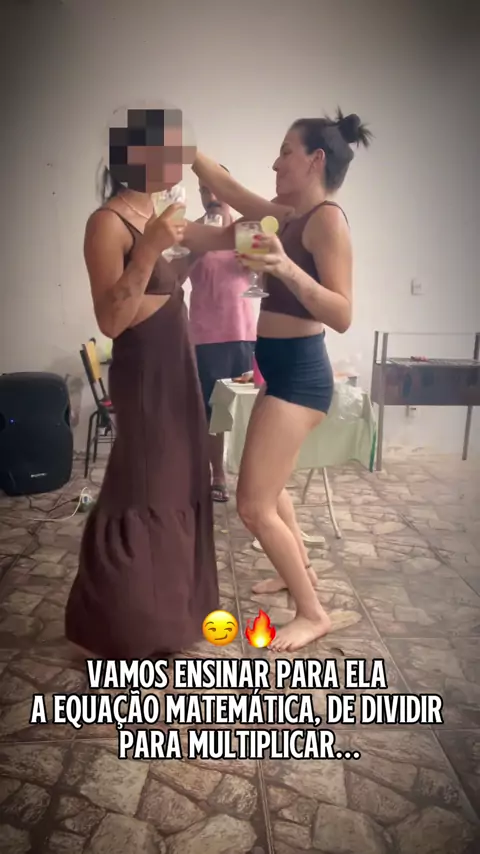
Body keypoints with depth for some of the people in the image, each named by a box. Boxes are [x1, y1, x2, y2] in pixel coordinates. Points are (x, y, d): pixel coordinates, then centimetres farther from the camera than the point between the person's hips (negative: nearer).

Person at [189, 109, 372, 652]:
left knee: (254, 505, -7)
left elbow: (342, 315, -23)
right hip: (280, 367, 10)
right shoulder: (286, 216, 12)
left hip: (299, 371, -10)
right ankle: (300, 572, 42)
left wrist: (287, 268, -36)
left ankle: (313, 613, 9)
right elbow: (225, 187, 22)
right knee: (269, 486, 23)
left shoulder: (328, 219, -13)